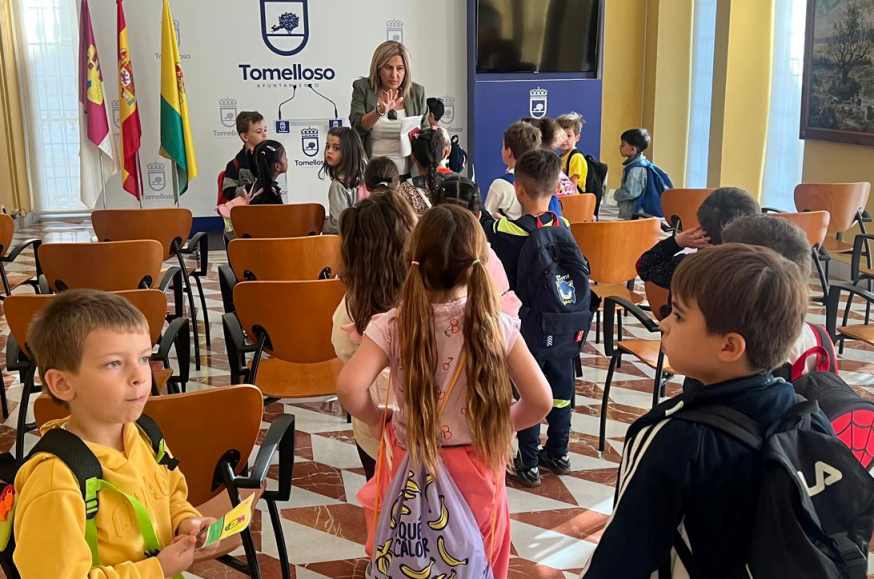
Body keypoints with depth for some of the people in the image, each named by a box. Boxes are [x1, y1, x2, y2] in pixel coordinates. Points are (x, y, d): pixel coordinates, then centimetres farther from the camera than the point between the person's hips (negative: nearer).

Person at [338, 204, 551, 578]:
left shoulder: (392, 326, -16)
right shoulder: (496, 325, -13)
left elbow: (350, 388, -29)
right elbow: (540, 401, -13)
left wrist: (377, 420, -8)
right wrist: (498, 425, 5)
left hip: (414, 467, -1)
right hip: (477, 469, 1)